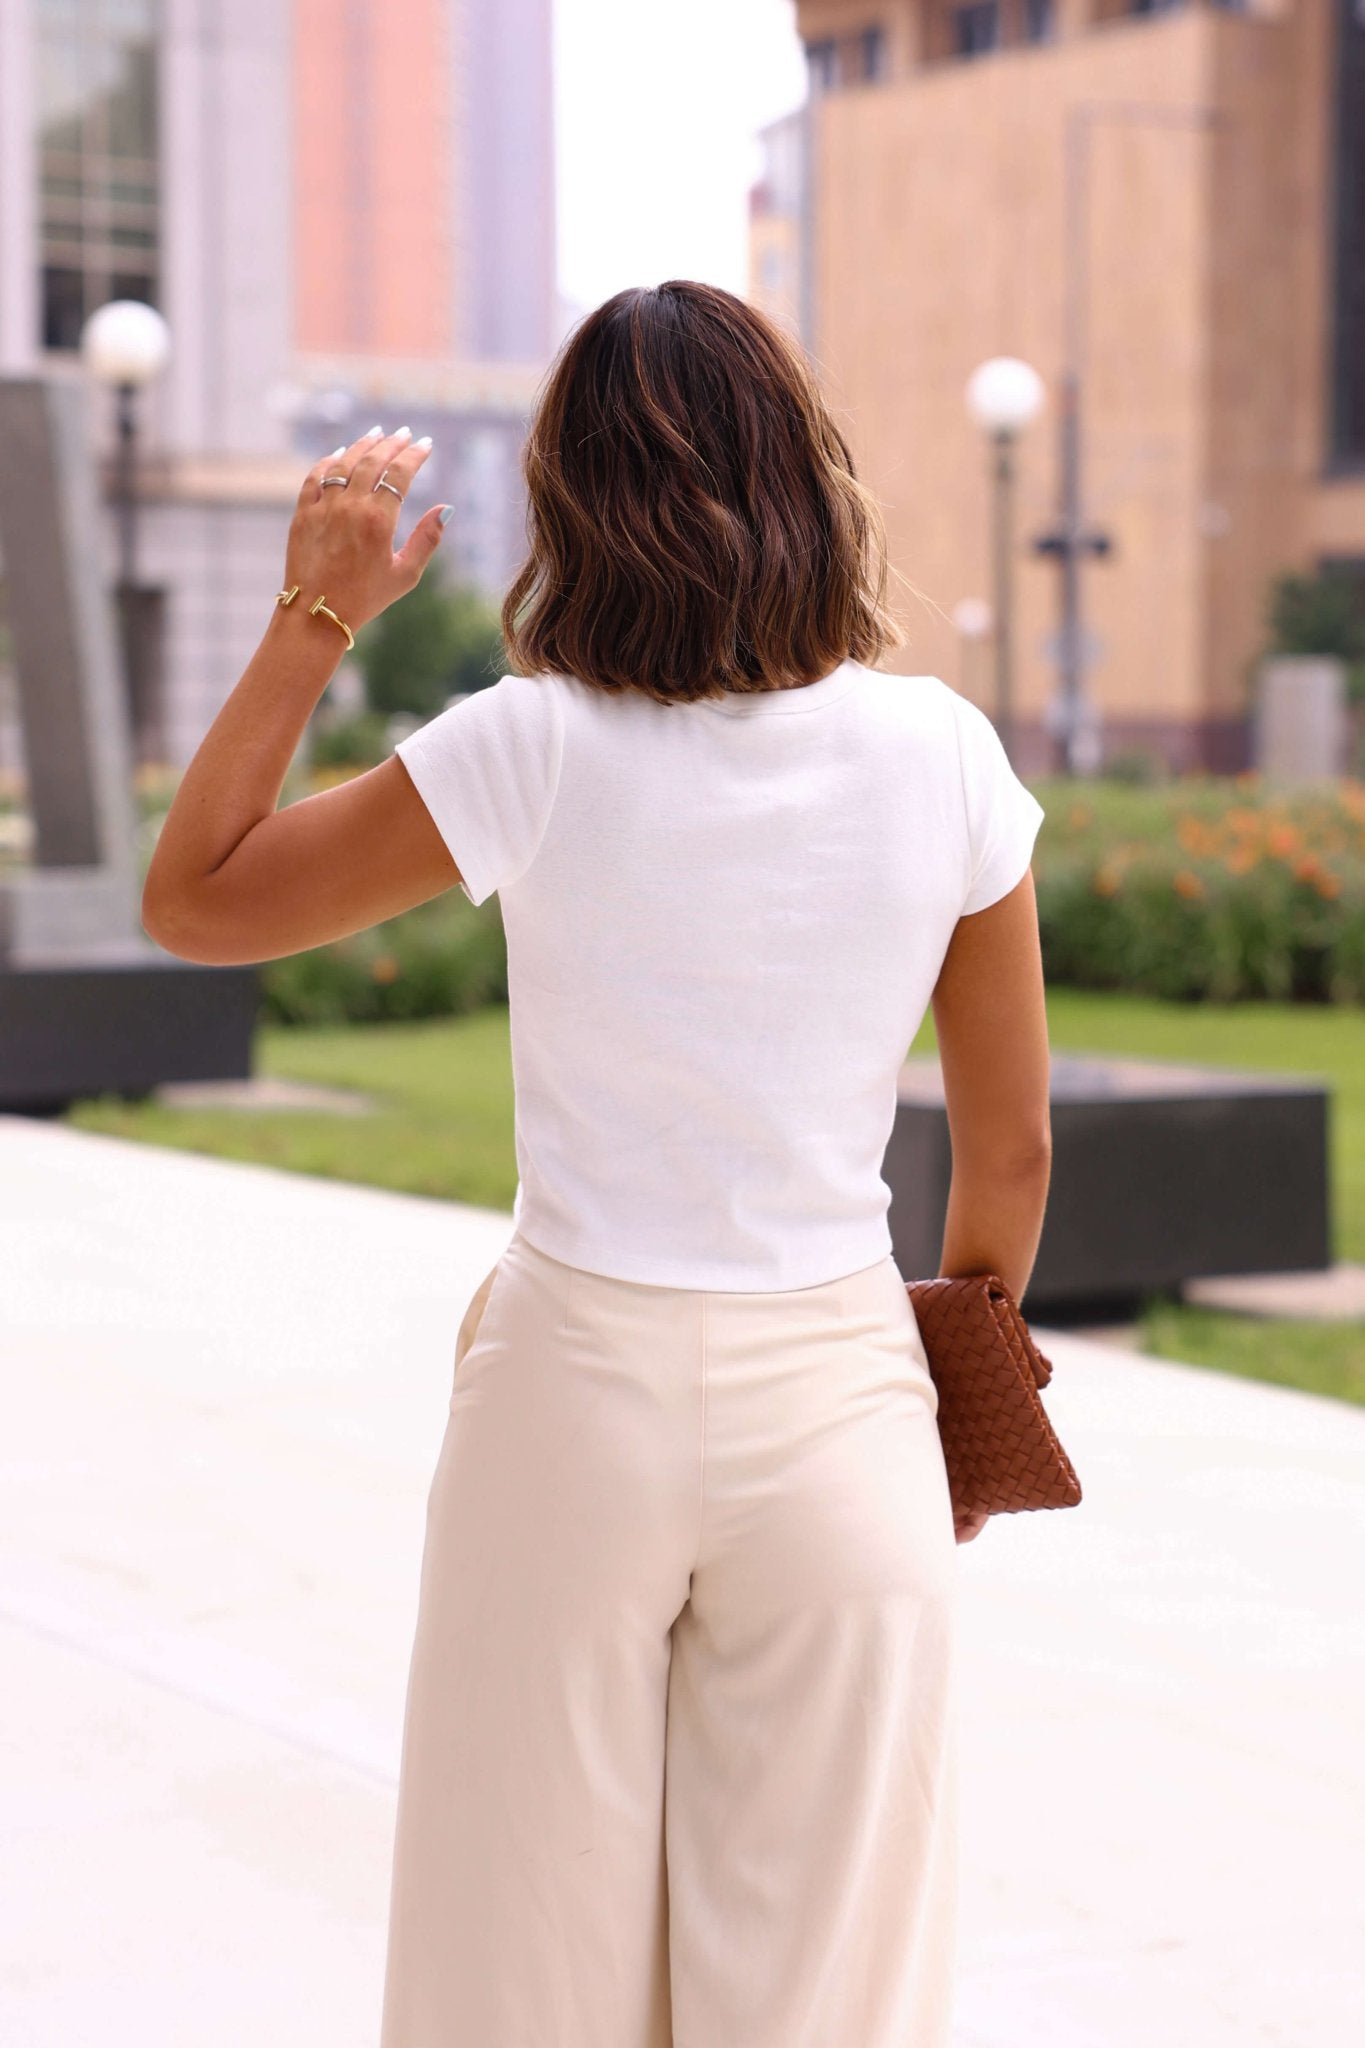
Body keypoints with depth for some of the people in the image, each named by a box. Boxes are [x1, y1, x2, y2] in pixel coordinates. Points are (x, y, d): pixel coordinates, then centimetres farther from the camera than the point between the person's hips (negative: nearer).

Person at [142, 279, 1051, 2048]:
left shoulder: (533, 750, -12)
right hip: (837, 1396, 1)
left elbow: (189, 901, 0)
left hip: (578, 1389, -1)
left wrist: (312, 617, 1)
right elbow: (1011, 1146, 3)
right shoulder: (938, 754, -6)